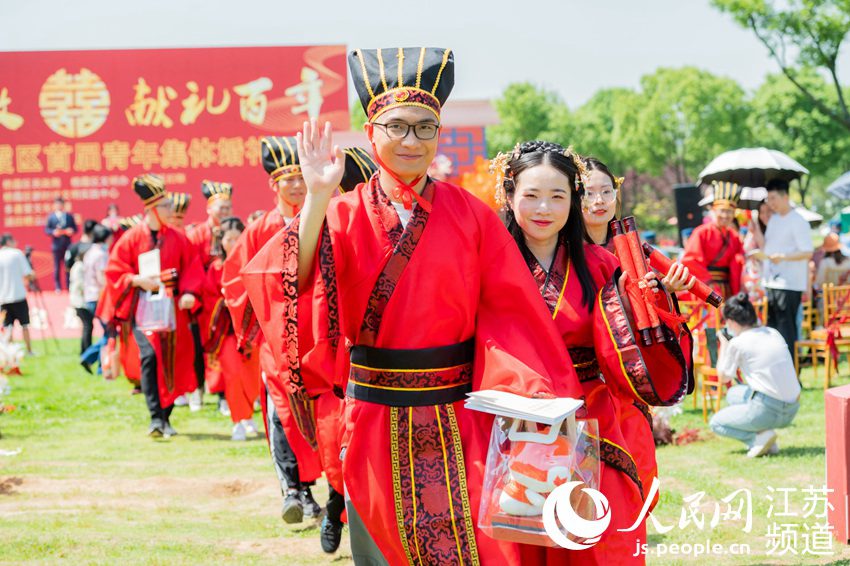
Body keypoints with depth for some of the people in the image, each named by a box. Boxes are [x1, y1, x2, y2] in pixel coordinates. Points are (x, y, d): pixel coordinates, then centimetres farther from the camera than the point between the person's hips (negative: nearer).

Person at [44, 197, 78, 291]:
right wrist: (53, 232, -19)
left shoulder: (69, 216, 11)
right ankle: (58, 287, 6)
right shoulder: (50, 217, 3)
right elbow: (46, 229, -1)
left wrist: (71, 231, -10)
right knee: (57, 267, 0)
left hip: (68, 245, 2)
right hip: (56, 245, -2)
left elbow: (75, 228, 12)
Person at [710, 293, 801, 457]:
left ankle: (759, 437, -7)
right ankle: (765, 437, 12)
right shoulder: (773, 333, 10)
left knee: (716, 423, 15)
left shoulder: (737, 343, -8)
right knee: (733, 394, 29)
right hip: (792, 411, 7)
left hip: (768, 410, -7)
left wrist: (723, 344, 15)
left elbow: (723, 377, 6)